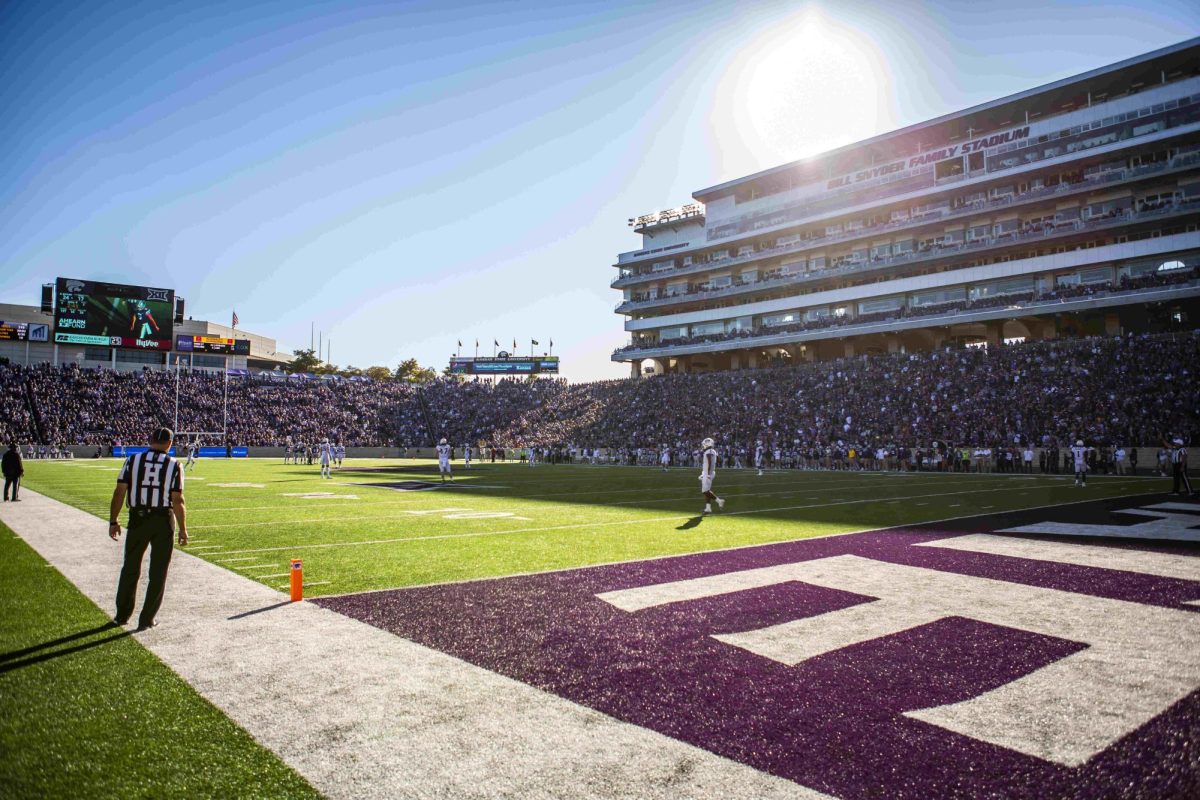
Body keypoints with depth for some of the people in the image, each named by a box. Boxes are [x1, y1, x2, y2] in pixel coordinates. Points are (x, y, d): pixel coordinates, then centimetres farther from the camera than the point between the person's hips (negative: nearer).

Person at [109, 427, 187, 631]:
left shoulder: (132, 460, -1)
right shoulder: (174, 465, -6)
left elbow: (119, 493, -4)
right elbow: (177, 501, -8)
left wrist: (113, 521, 5)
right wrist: (182, 529, -1)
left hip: (137, 518, 2)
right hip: (163, 520, -2)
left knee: (130, 569, 19)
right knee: (158, 573, 10)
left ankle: (122, 615, 28)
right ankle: (146, 619, 15)